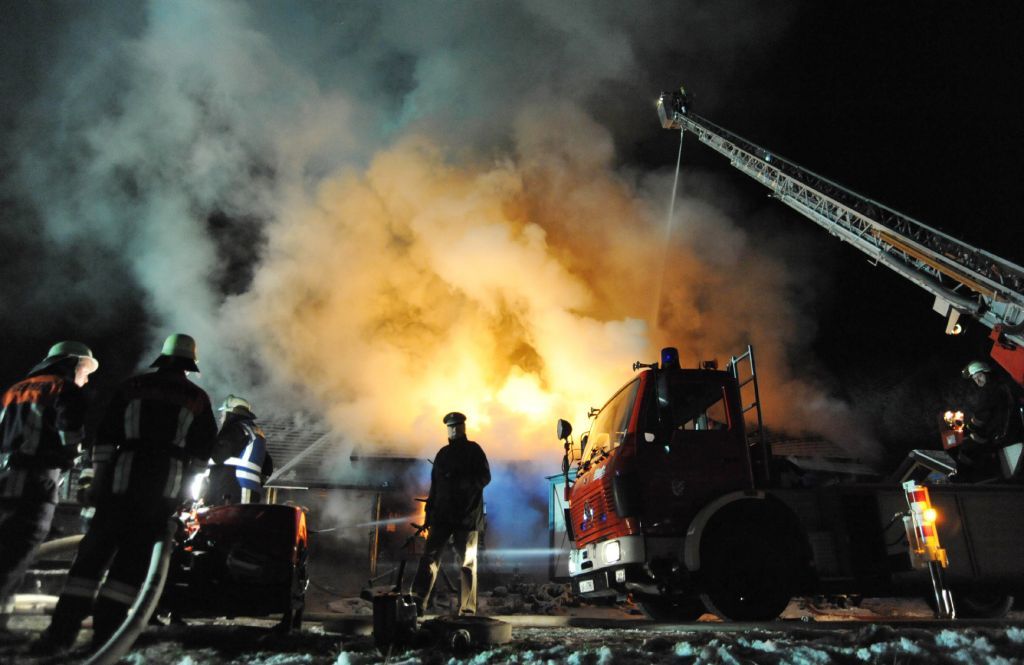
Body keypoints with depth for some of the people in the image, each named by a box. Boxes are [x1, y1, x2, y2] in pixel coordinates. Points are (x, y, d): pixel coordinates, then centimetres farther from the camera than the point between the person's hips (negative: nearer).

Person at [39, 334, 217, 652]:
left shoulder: (132, 386, 10)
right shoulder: (197, 398, 9)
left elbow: (106, 435, 7)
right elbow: (204, 448, 8)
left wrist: (99, 474, 10)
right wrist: (187, 484, 14)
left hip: (124, 477, 1)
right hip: (167, 484, 0)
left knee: (93, 552, 7)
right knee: (132, 559, 3)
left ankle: (62, 629, 4)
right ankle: (104, 631, 1)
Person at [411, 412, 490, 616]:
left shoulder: (473, 450, 2)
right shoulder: (443, 453, 17)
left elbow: (485, 477, -6)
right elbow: (434, 484, 19)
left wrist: (463, 481, -22)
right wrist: (429, 511, 14)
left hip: (467, 515, -4)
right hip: (442, 514, 4)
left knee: (467, 563, 0)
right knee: (429, 557, -2)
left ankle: (467, 610, 6)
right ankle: (417, 603, 1)